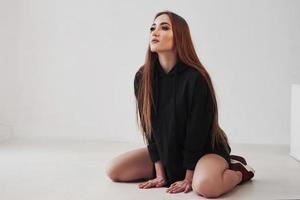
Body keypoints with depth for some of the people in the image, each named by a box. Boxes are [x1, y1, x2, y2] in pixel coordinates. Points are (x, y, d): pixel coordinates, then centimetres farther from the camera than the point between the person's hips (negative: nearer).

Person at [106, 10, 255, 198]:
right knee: (114, 170, -5)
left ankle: (239, 169, -1)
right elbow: (149, 127, -6)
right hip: (166, 151, 6)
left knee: (205, 186, -37)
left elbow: (197, 132, -20)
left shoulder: (195, 78, -25)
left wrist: (188, 178, -16)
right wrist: (160, 173, -8)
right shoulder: (142, 77, -9)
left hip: (206, 148, -6)